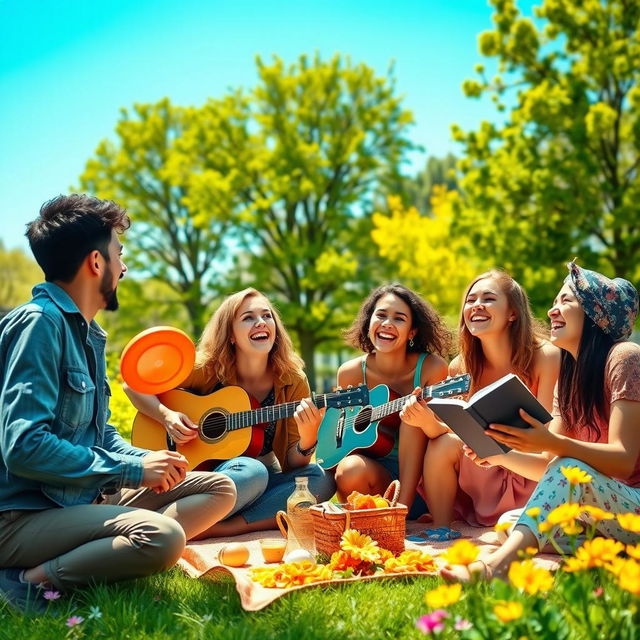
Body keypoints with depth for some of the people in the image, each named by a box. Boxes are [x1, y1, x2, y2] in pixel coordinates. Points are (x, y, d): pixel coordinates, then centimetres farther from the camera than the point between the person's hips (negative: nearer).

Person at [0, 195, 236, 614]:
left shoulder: (90, 334, 14)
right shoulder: (39, 323, -15)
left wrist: (142, 458, 0)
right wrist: (132, 469, -17)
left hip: (86, 497, 10)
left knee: (220, 489, 7)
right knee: (162, 536, -33)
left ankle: (109, 553, -10)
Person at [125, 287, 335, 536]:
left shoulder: (292, 382, -6)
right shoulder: (208, 369, -10)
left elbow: (291, 463, -6)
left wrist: (308, 439, -28)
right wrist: (167, 416, -20)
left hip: (262, 476, 4)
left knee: (321, 478, -23)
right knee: (252, 471, -34)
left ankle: (214, 529, -26)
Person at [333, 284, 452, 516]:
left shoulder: (431, 367, -12)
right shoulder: (350, 373, -5)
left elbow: (444, 434, -10)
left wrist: (426, 418, -33)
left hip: (421, 481, 0)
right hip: (375, 473, 0)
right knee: (351, 470, -34)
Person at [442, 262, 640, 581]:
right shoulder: (568, 377, 13)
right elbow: (550, 466, 8)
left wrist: (552, 443, -32)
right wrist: (501, 454, -10)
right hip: (594, 508, 8)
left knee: (570, 471, -37)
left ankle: (496, 564, -52)